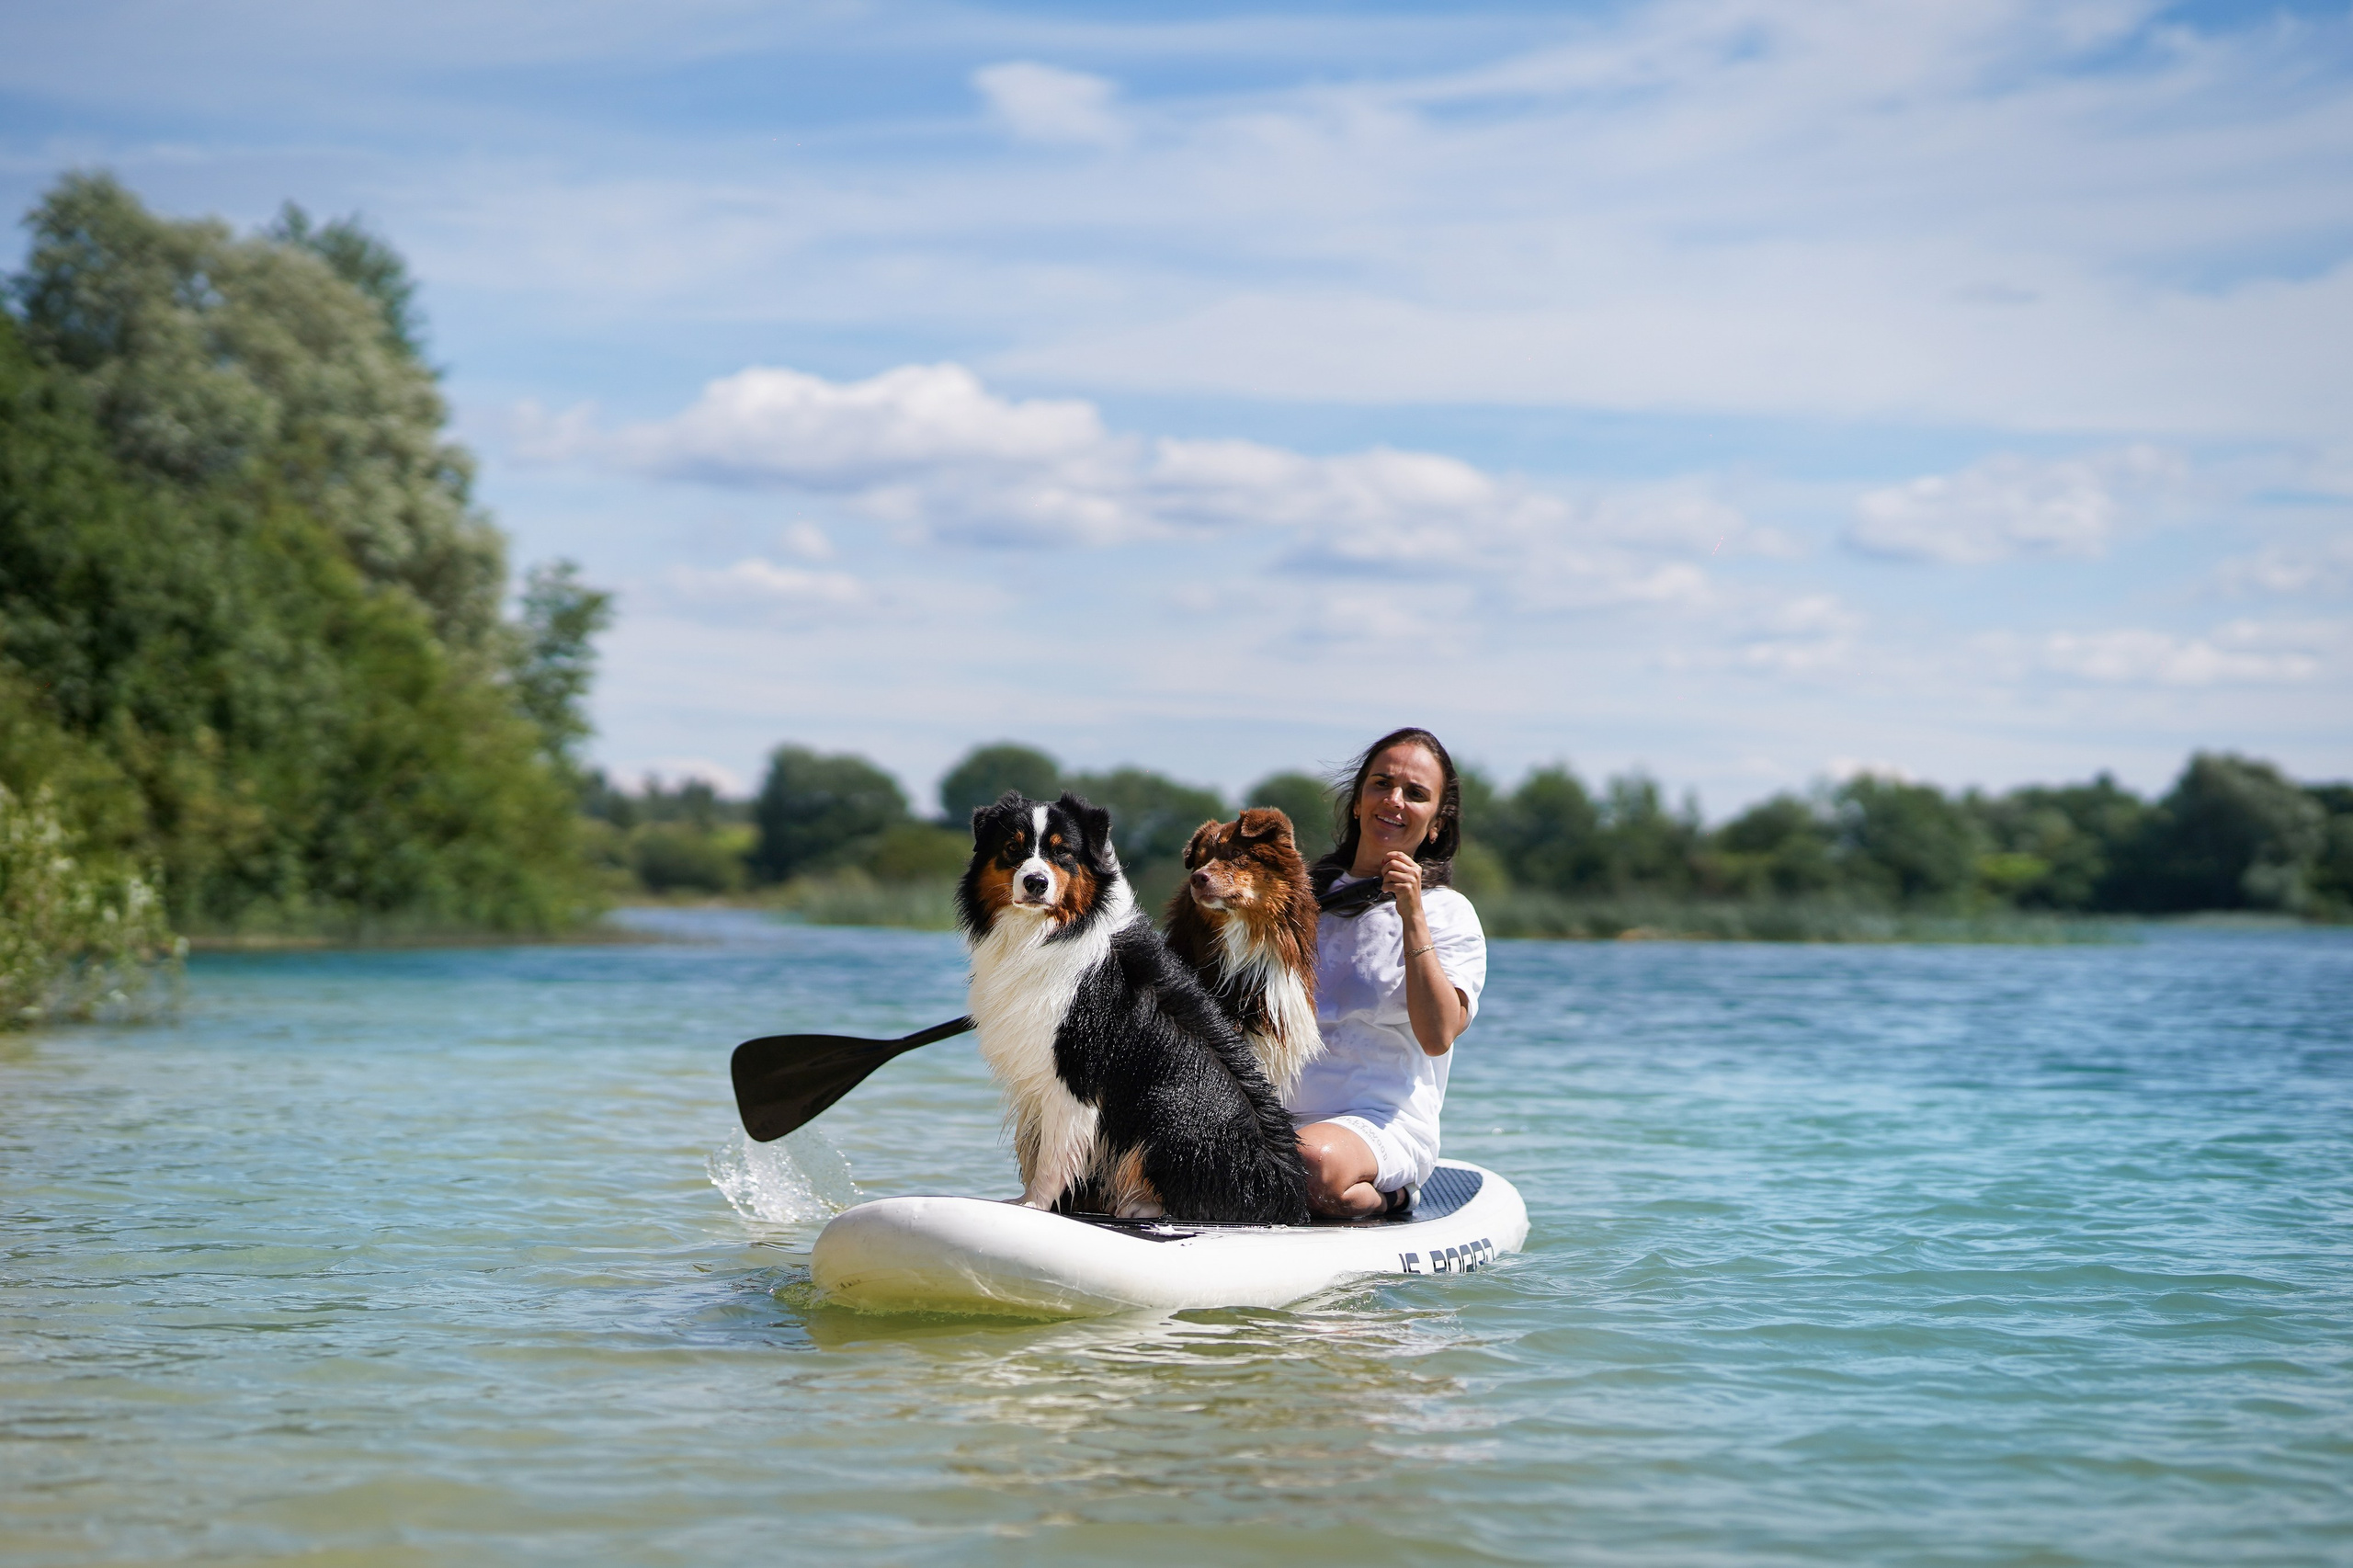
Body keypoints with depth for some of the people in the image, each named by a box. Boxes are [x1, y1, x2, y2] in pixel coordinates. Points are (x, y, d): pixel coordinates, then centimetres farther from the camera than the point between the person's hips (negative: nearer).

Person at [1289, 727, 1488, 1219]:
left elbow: (1438, 1037, -13)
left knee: (1314, 1159, -39)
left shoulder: (1448, 914, 3)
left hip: (1385, 1124, -5)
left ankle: (1382, 1197, -5)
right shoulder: (1307, 892, 16)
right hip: (1277, 1116, 5)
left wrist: (1413, 918, -16)